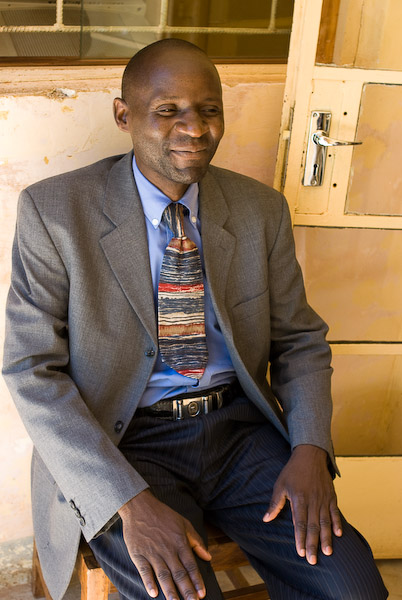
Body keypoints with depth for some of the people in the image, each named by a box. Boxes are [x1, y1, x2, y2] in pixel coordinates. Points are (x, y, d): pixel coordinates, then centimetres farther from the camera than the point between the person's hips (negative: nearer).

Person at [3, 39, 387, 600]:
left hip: (241, 427, 3)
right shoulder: (54, 210, -7)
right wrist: (130, 501, -20)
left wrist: (310, 448, -9)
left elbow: (300, 339, 11)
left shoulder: (262, 210, 5)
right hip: (123, 441, -2)